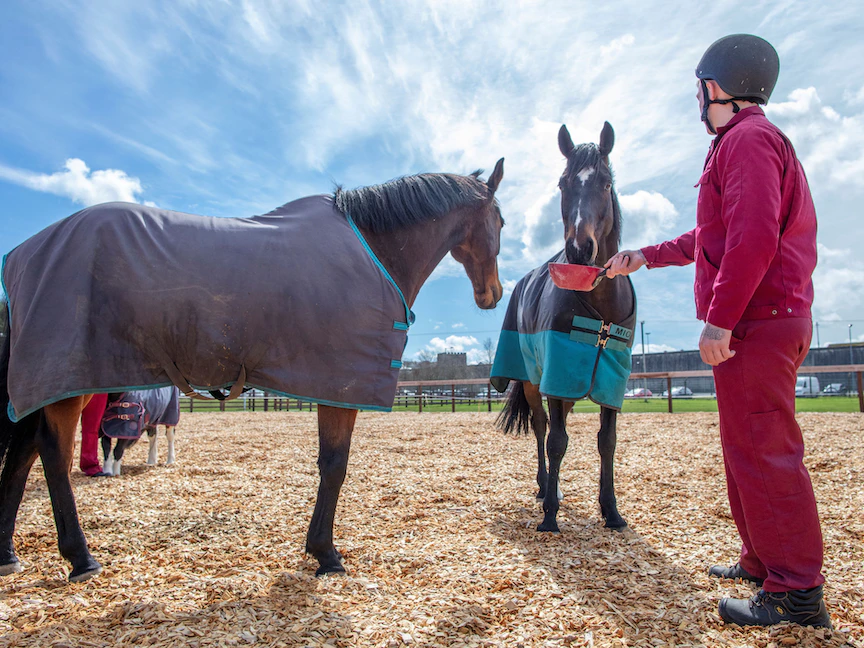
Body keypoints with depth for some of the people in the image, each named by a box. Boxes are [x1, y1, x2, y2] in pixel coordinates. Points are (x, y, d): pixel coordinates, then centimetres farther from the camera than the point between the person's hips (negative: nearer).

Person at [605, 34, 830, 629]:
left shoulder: (747, 139, -11)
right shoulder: (743, 141, 23)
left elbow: (753, 239, -24)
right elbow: (709, 238, 29)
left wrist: (720, 320, -24)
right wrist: (645, 257, 31)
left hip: (755, 323, -11)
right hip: (757, 323, 11)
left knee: (763, 451, -6)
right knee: (748, 447, 18)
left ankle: (797, 593, 4)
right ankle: (763, 560, 30)